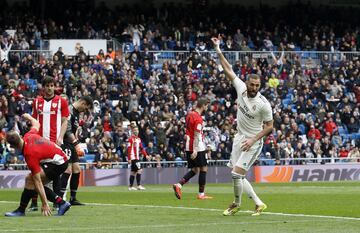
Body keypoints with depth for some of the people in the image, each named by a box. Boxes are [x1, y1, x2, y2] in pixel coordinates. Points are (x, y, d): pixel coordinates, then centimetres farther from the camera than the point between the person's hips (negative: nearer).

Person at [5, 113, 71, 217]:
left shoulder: (29, 155, -26)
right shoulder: (28, 136, -7)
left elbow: (38, 182, -25)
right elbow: (36, 124, 19)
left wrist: (44, 204, -22)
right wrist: (29, 117, 42)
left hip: (58, 162, -10)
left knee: (30, 179, -18)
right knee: (34, 183, 10)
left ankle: (21, 210, -11)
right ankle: (61, 203, 8)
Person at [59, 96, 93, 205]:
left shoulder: (76, 113, 17)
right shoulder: (69, 111, -15)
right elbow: (68, 131, -20)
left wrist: (78, 147, 17)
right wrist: (77, 144, -22)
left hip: (71, 144, 10)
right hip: (65, 144, -10)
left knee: (76, 170, 10)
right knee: (68, 170, -16)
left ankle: (73, 199, 17)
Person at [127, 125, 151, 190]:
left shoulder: (138, 139, 15)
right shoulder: (131, 139, -11)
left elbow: (141, 148, 19)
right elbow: (129, 149, -15)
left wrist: (146, 155, 11)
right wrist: (129, 159, -18)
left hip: (137, 157, 9)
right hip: (133, 158, -9)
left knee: (133, 172, 10)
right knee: (139, 170, -13)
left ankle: (131, 186, 14)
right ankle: (139, 185, -13)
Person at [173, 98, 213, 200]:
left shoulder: (190, 114, 11)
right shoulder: (198, 118, -16)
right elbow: (196, 135, -21)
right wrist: (195, 150, -25)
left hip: (189, 147, 8)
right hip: (198, 147, -8)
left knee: (194, 170, 13)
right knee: (203, 169, 2)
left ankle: (179, 185, -4)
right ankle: (201, 194, 3)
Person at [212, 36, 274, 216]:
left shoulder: (263, 104, -18)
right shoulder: (241, 88, -6)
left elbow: (269, 126, -10)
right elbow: (229, 70, 1)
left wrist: (253, 140, -18)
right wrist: (218, 51, -1)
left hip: (253, 142, -6)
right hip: (239, 138, 6)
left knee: (237, 174, -12)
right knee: (237, 176, 8)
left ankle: (237, 204, 12)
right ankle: (258, 203, 18)